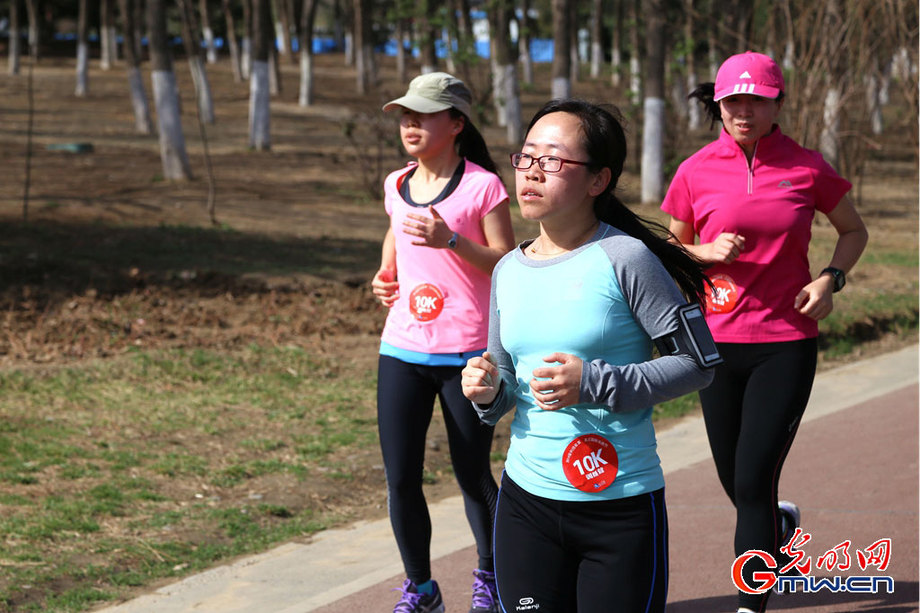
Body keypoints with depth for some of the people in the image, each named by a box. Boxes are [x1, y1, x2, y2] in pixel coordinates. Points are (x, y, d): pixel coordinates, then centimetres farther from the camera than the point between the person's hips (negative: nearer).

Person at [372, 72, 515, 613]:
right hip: (402, 350, 5)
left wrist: (451, 240, -23)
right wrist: (384, 280, 7)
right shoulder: (397, 186, 10)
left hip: (466, 356, -5)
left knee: (473, 476, 6)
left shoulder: (482, 186, -7)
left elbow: (508, 265, -10)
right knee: (400, 478, 2)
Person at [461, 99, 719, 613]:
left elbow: (698, 361, -10)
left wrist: (594, 383, -18)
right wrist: (489, 390, -6)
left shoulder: (623, 258, -11)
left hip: (622, 506, -5)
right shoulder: (509, 271, 7)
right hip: (526, 500, 5)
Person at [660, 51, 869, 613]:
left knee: (754, 482, -9)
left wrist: (830, 279, -6)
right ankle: (782, 523, 46)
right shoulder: (697, 171, 0)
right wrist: (708, 253, -10)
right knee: (735, 484, 11)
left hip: (787, 344, -2)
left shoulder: (807, 168, -2)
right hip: (719, 342, 2)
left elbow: (854, 231, 12)